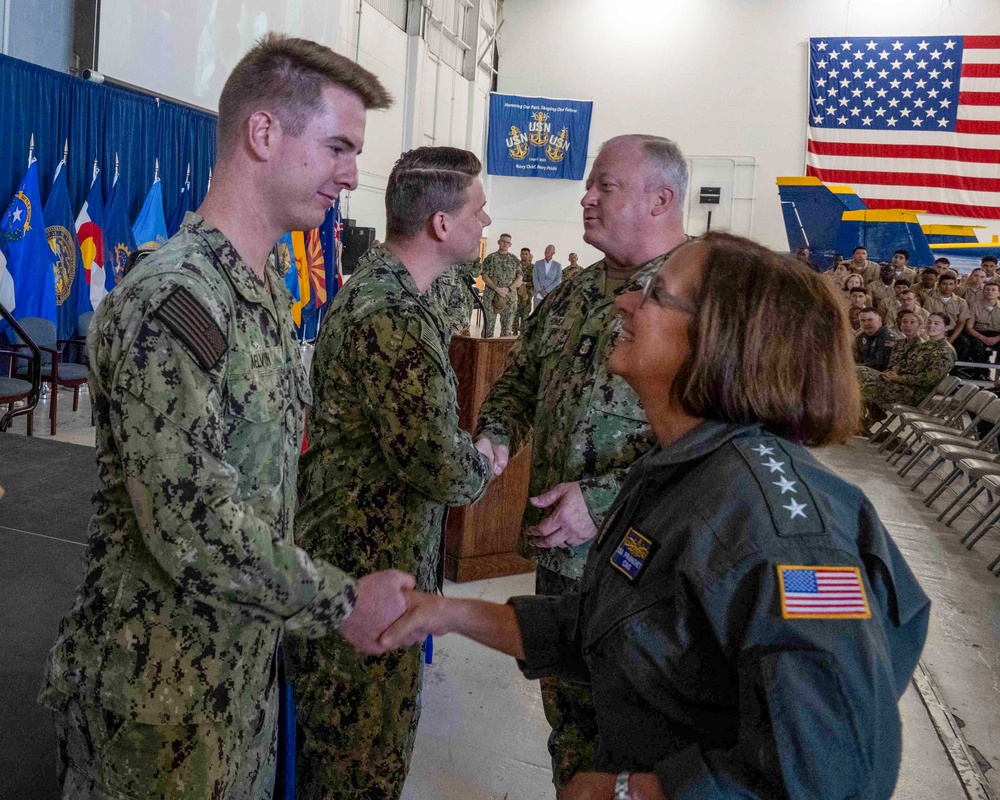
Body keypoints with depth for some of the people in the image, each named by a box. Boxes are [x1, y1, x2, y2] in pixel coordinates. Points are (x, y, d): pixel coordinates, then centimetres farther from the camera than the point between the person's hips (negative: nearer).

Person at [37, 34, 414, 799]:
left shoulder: (265, 288, 6)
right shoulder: (169, 303, -24)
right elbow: (192, 527, -28)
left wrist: (306, 604, 13)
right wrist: (342, 603, -18)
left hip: (245, 660, 8)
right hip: (160, 688, -8)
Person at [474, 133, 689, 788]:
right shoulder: (576, 294, 9)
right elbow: (521, 376, 20)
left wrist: (602, 499, -26)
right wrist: (496, 439, 0)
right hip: (558, 546, 7)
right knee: (567, 703, 23)